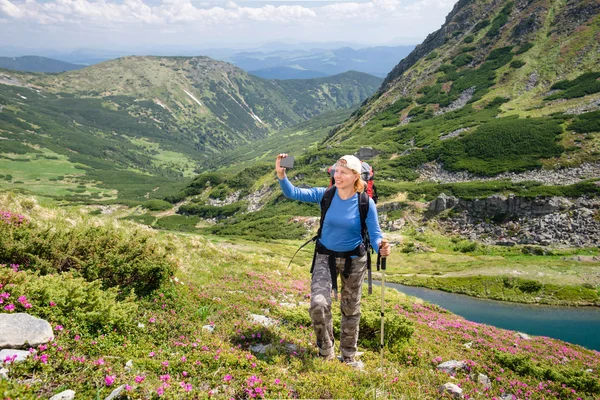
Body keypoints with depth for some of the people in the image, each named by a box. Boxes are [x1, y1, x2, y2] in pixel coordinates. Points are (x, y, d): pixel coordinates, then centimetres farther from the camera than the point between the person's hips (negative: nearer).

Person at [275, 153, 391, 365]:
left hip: (354, 259, 0)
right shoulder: (325, 195, -12)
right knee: (318, 304, -16)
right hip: (325, 256, 1)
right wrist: (281, 175, -35)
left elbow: (375, 233, -15)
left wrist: (380, 247, -38)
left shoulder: (366, 203, -16)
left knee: (351, 309, 15)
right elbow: (294, 193, -16)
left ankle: (349, 355, 38)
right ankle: (326, 351, 12)